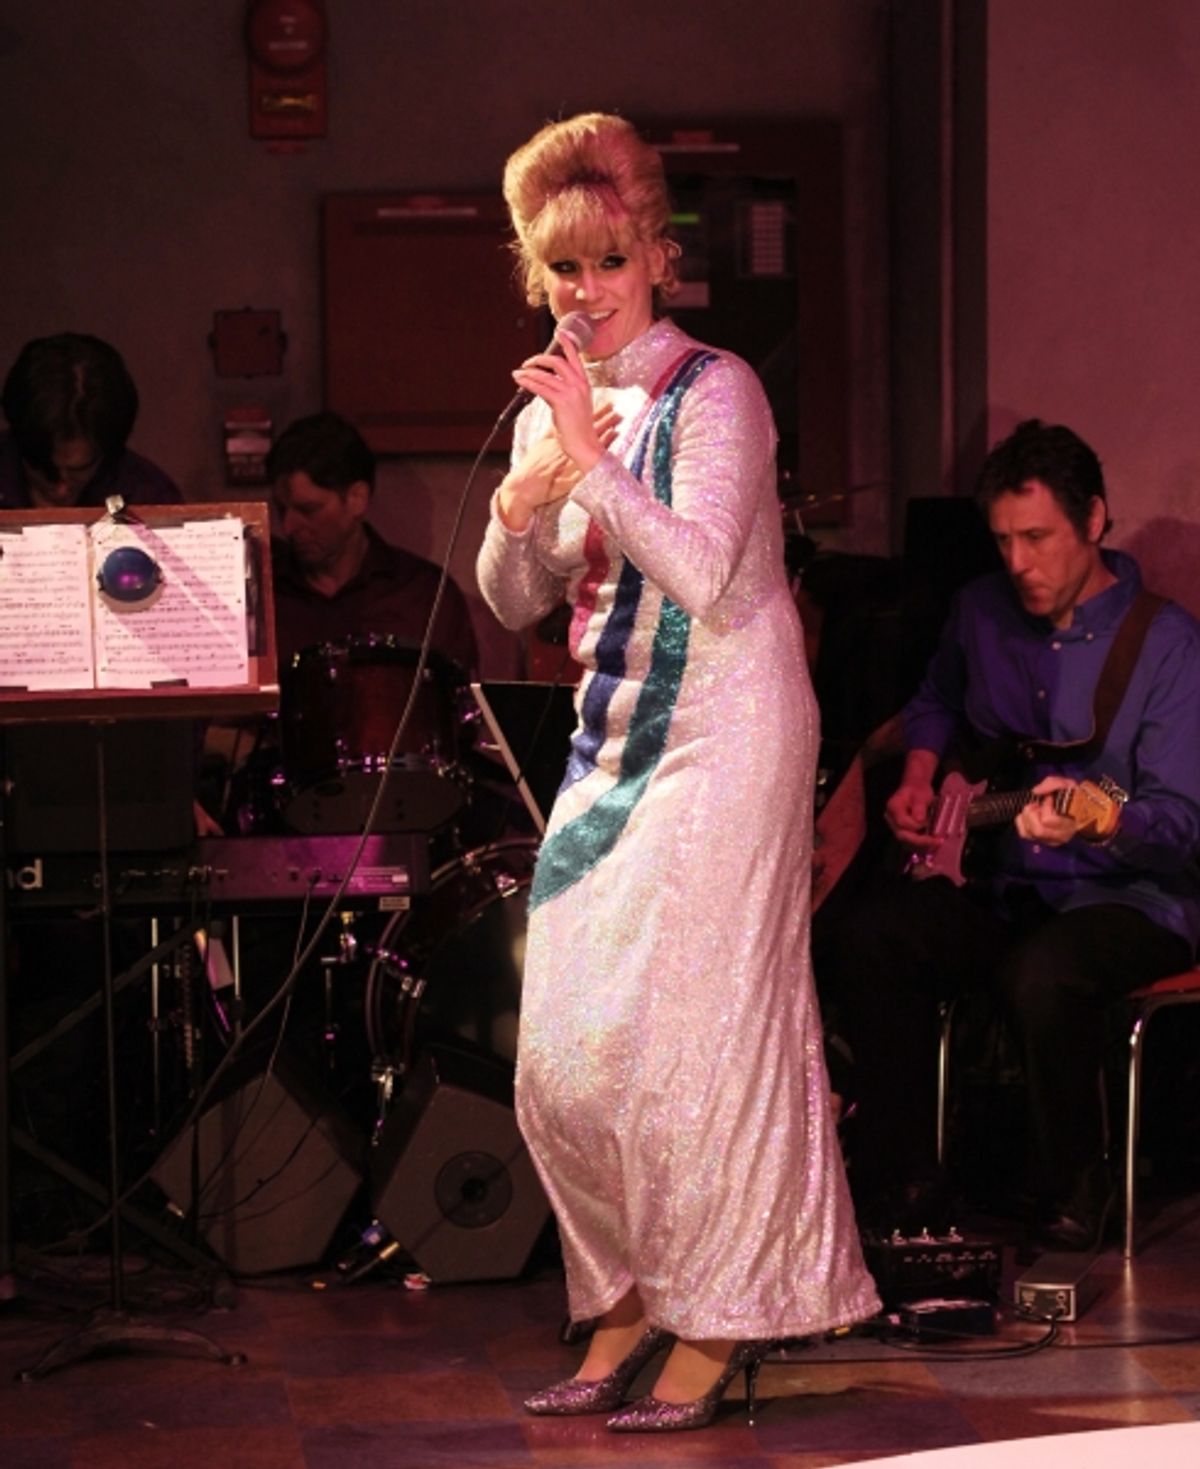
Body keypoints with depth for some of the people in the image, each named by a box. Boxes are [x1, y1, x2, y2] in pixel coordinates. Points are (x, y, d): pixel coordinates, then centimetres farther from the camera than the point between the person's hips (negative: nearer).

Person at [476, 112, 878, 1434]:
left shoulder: (713, 393, -10)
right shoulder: (556, 410, 11)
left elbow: (698, 573, -21)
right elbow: (514, 602, 9)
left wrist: (593, 465, -25)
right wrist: (522, 502, -10)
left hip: (723, 735, -7)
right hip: (613, 741, 7)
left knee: (687, 1025, -6)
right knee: (564, 1050, 5)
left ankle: (719, 1322, 4)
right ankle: (629, 1301, 18)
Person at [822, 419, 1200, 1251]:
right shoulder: (983, 612, 6)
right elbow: (937, 701, 30)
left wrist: (1098, 815, -39)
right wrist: (920, 777, 11)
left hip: (1130, 899, -6)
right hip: (999, 884, 6)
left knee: (1042, 977, -38)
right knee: (868, 938, -22)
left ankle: (1070, 1199, -14)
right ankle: (902, 1184, -10)